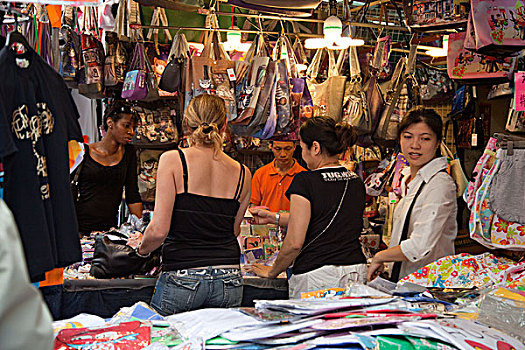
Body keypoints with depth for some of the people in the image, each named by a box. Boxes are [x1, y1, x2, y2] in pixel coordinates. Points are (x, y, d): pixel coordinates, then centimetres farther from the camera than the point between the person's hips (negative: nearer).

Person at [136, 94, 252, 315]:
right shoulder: (242, 174, 5)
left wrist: (143, 249, 10)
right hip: (228, 283, 4)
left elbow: (159, 230, -10)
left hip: (182, 279, -3)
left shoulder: (173, 160, -6)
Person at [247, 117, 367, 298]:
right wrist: (273, 217, 29)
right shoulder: (356, 182, 10)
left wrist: (272, 271, 6)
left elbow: (294, 243, -12)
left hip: (315, 277, -6)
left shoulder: (305, 181, -9)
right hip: (357, 272, 6)